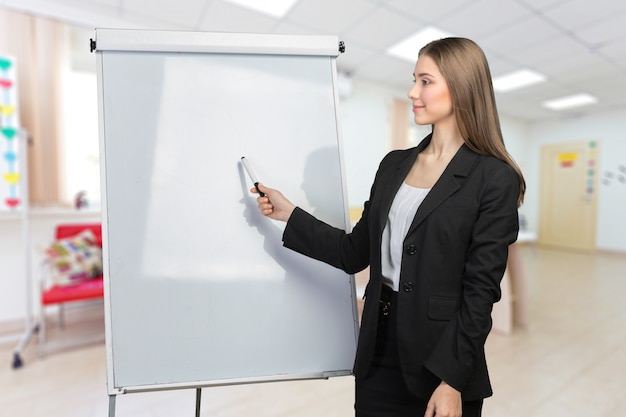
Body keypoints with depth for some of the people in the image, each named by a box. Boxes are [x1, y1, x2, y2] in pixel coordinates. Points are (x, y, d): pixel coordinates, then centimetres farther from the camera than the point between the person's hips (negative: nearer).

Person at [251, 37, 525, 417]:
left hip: (438, 360, -4)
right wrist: (289, 213, 1)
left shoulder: (495, 179, -10)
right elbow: (356, 253, 4)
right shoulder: (394, 165, 4)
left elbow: (481, 289, -12)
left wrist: (452, 381, -13)